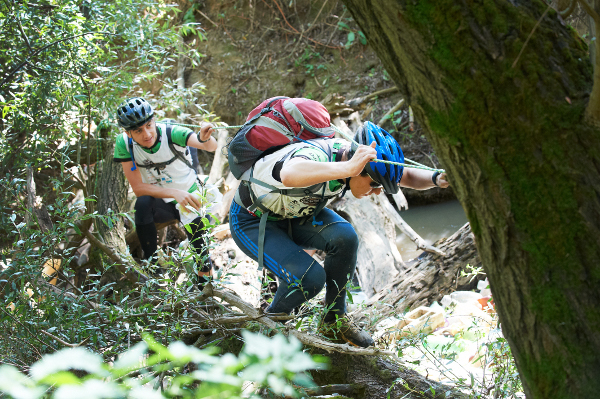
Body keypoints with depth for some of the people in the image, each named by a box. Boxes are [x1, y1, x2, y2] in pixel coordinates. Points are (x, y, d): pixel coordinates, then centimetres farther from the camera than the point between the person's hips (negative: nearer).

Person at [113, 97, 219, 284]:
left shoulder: (171, 133, -24)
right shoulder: (124, 143, -18)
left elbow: (211, 146, -38)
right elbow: (138, 188, -22)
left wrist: (205, 138, -63)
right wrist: (175, 193, -36)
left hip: (191, 197, -1)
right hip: (163, 203, 1)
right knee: (143, 203, -32)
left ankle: (205, 280, 15)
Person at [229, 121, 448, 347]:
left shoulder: (349, 154, -16)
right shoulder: (315, 156, -39)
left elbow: (408, 176, -7)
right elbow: (289, 175, -64)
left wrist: (436, 178, -29)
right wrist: (348, 168, -72)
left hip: (294, 214, 7)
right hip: (252, 222, -7)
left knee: (344, 237, -20)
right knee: (310, 277, -25)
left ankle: (333, 321, -1)